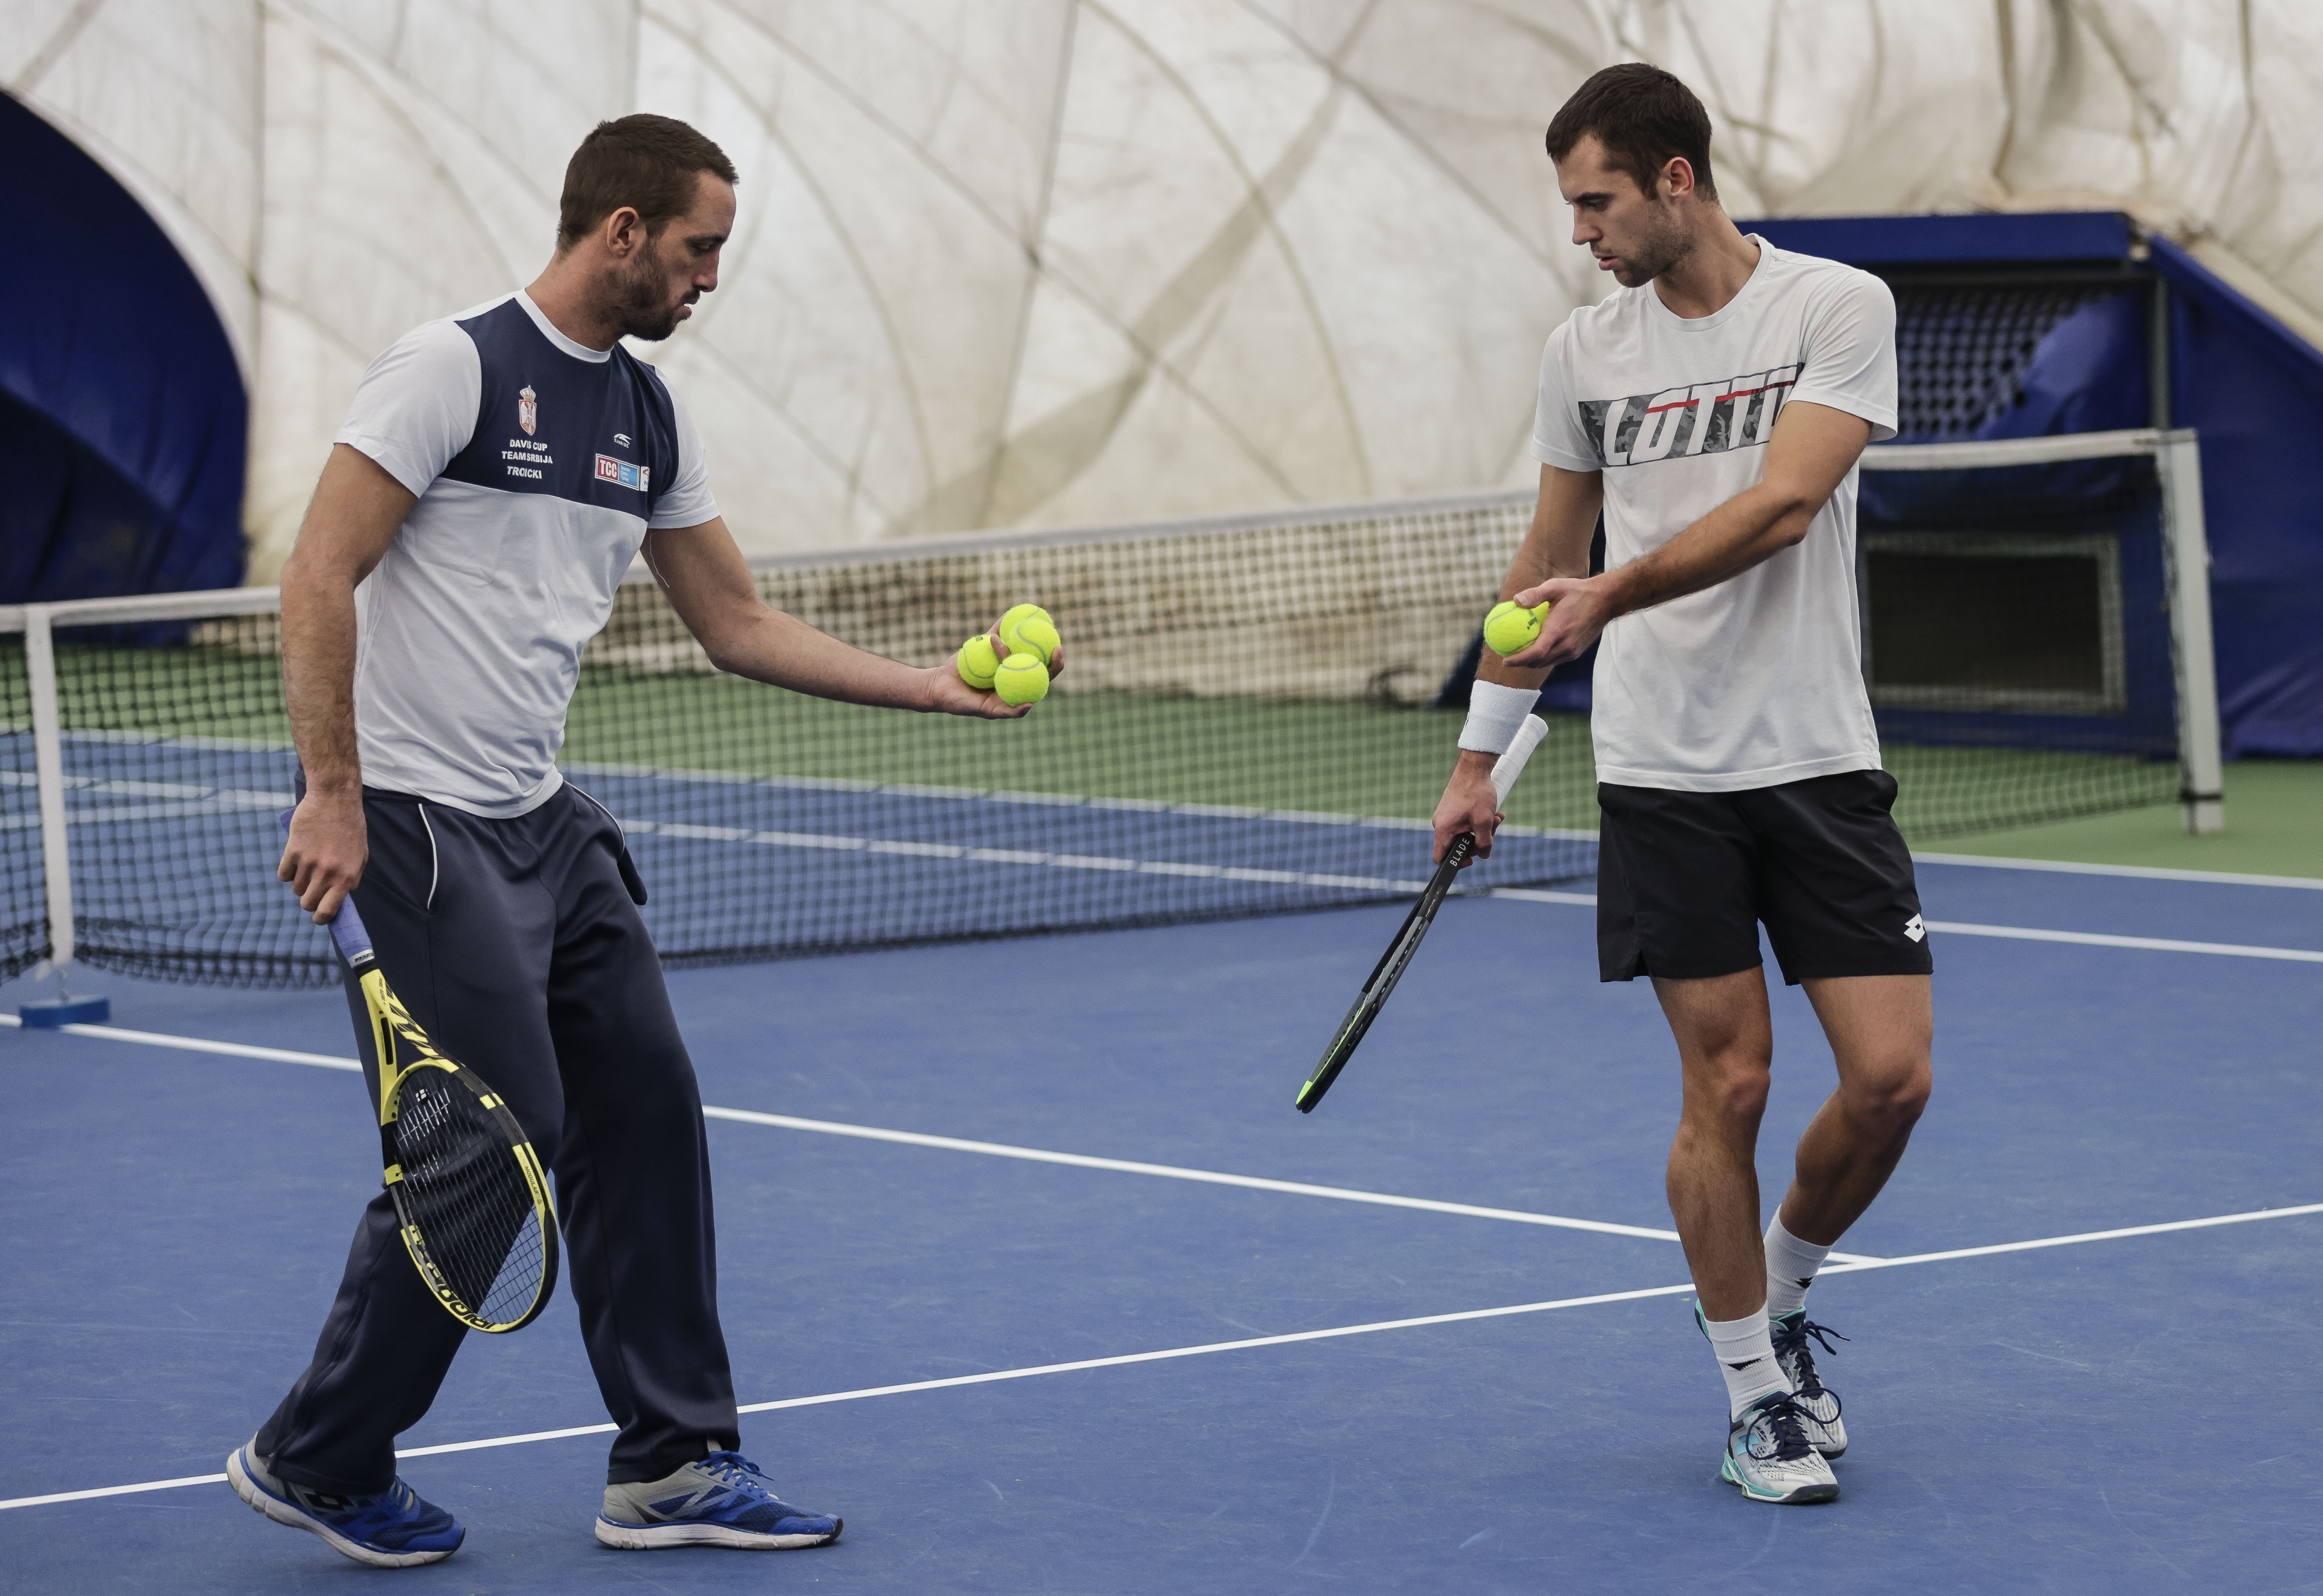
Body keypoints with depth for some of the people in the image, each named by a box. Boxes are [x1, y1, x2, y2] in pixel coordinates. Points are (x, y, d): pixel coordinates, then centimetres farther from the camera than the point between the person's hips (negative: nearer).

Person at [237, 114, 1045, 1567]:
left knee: (647, 1107, 4)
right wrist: (332, 793, -21)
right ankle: (317, 1461, 5)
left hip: (545, 820, 8)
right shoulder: (458, 367, -13)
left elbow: (739, 624, 19)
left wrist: (939, 687, 12)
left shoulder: (650, 417, 12)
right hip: (416, 820, -8)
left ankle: (673, 1463, 13)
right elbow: (319, 577, -15)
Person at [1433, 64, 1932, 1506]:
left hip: (1821, 764, -1)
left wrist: (1611, 596, -27)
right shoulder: (1586, 350, 7)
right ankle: (1757, 1396, 11)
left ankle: (1783, 1299, 21)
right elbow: (1550, 560, 17)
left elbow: (1781, 505, -17)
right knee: (1728, 1084, -3)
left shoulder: (1838, 308, -4)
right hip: (1663, 777, 1)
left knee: (1891, 1076, -6)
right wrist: (1480, 755, 17)